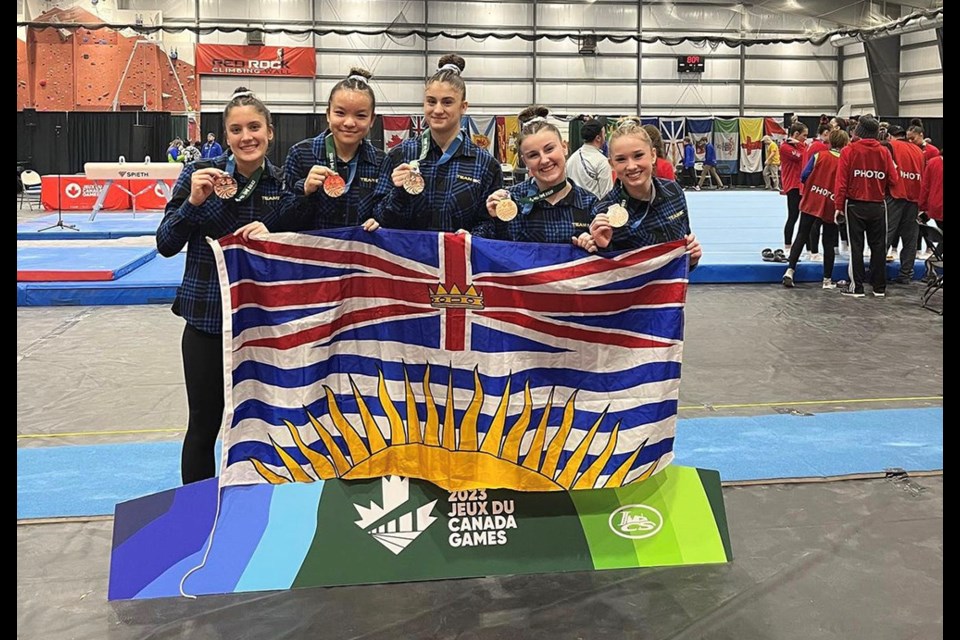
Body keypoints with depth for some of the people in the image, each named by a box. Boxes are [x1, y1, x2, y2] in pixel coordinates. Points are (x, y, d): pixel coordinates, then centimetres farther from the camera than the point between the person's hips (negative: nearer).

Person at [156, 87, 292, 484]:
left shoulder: (282, 184, 1)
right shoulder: (200, 175, -5)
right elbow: (166, 245, -5)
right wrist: (193, 202, -20)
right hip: (207, 317, -2)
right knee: (204, 423, 6)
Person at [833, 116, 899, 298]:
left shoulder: (848, 151, -8)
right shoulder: (884, 152, 0)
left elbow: (841, 181, -11)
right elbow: (893, 181, -1)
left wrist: (839, 206, -5)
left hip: (855, 206, -2)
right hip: (878, 206, 2)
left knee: (856, 247, 4)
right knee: (878, 247, 10)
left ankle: (857, 287, 5)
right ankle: (879, 287, 15)